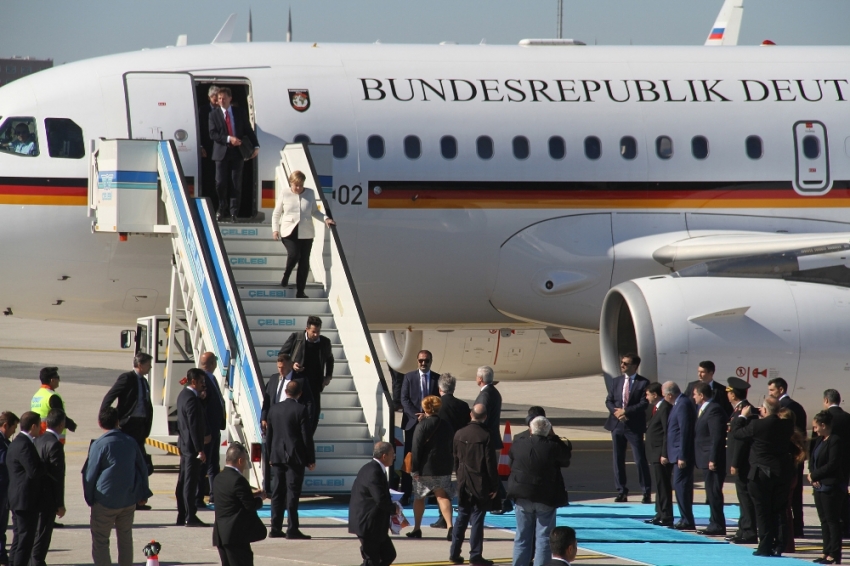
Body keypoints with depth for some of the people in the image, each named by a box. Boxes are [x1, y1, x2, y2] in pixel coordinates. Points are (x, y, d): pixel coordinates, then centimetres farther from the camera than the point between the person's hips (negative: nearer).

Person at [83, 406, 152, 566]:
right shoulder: (131, 442, 2)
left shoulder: (99, 445, -13)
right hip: (129, 500, 5)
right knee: (126, 539, 17)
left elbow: (90, 475, -9)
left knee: (100, 541, 2)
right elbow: (143, 468, 9)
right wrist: (143, 493, 20)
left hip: (105, 501, -5)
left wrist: (89, 499, 4)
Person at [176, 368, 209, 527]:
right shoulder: (192, 399, -19)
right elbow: (194, 426, -22)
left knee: (183, 481, 13)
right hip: (192, 445, -10)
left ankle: (182, 516, 18)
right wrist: (200, 450, -21)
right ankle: (190, 517, -6)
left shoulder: (183, 395, 12)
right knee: (190, 482, -7)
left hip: (184, 444, 10)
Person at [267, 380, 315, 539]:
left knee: (278, 493, 9)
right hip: (295, 457, -5)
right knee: (292, 493, -5)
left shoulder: (274, 409, 6)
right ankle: (292, 529, -8)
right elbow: (307, 437, -9)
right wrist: (311, 459, -3)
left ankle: (275, 528, 10)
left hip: (277, 457, 5)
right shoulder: (301, 410, -10)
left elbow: (268, 435, 11)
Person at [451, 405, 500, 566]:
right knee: (477, 519, 0)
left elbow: (455, 460, 9)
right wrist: (494, 486, -5)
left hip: (463, 484, 5)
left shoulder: (459, 434, 0)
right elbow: (491, 463, -13)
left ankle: (455, 553, 15)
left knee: (461, 518, 14)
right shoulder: (486, 436, -15)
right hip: (481, 485, -4)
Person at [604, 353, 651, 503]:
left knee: (640, 459, -4)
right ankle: (621, 492, 13)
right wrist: (616, 412, -10)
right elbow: (609, 401, 10)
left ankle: (646, 492, 3)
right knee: (618, 459, 6)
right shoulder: (616, 381, 12)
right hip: (617, 424, 5)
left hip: (634, 426, -5)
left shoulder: (643, 383, -4)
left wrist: (626, 411, -17)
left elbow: (644, 403, -11)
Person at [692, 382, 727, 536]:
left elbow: (717, 437, -20)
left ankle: (718, 526, -5)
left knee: (714, 493, -7)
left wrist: (712, 459, -22)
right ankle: (715, 524, 19)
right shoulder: (702, 408, 16)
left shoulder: (714, 410, -16)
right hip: (706, 459, 10)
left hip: (712, 460, -10)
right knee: (711, 493, 13)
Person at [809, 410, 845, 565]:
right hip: (819, 486, 9)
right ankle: (827, 552, 16)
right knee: (824, 520, 11)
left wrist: (814, 474, -12)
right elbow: (813, 460, 15)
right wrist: (812, 475, -4)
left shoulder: (835, 441, -13)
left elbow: (832, 464, -18)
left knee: (832, 520, -6)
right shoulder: (818, 441, 14)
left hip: (831, 487, -9)